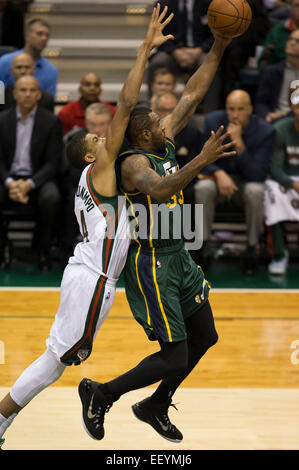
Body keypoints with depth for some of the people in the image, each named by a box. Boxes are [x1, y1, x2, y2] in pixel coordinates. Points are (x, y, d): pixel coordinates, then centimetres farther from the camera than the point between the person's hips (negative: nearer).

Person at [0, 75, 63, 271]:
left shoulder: (51, 121, 0)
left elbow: (52, 163, -4)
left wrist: (29, 184, -20)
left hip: (38, 179, -1)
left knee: (51, 198, -35)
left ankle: (43, 250, -16)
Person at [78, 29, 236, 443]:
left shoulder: (164, 143, 7)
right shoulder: (134, 161, -18)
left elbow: (192, 96, 10)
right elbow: (159, 189, -40)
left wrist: (219, 48, 5)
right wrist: (201, 160, -47)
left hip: (178, 257, 10)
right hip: (151, 265, -10)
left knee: (204, 336, 17)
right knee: (174, 358, -10)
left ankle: (155, 407, 32)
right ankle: (100, 394, 9)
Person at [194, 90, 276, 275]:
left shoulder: (265, 131, -15)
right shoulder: (213, 121, -9)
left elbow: (258, 175, -21)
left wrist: (239, 144, -32)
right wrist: (219, 174, -28)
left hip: (246, 181, -1)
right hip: (219, 176, 1)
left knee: (256, 191, -36)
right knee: (203, 188, -33)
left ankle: (252, 247, -19)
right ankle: (205, 244, -19)